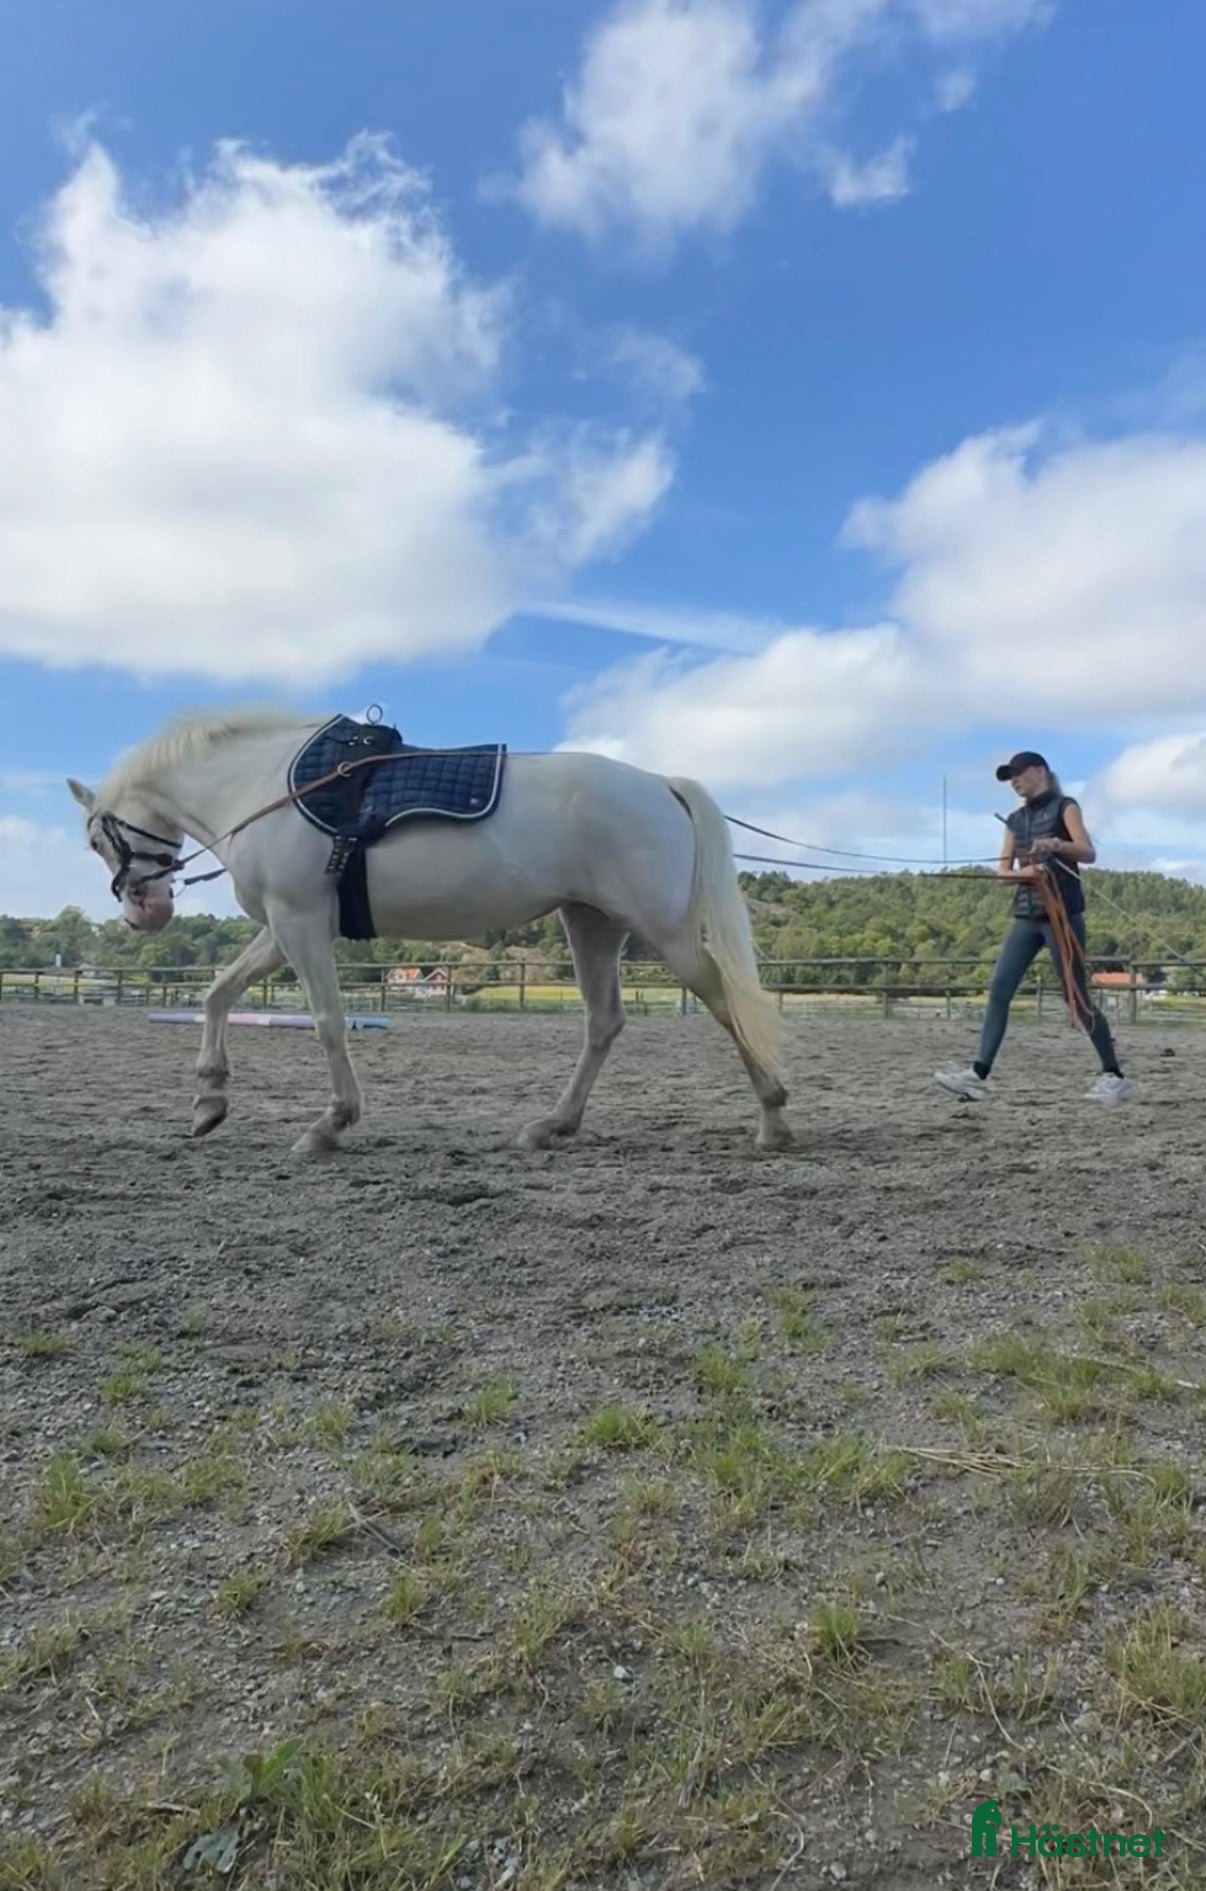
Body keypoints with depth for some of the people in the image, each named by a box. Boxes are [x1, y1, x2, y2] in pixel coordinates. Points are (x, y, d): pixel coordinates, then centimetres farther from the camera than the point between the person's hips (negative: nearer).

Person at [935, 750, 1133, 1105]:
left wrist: (1057, 844, -32)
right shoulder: (1015, 819, 16)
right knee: (998, 990, -5)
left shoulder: (1064, 807, 0)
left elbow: (1089, 853, -13)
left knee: (1076, 997, -4)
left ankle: (1114, 1076, 7)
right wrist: (1024, 871, -14)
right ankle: (979, 1074, -6)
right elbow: (1003, 870, 9)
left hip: (1062, 912, -6)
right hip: (1026, 915, 6)